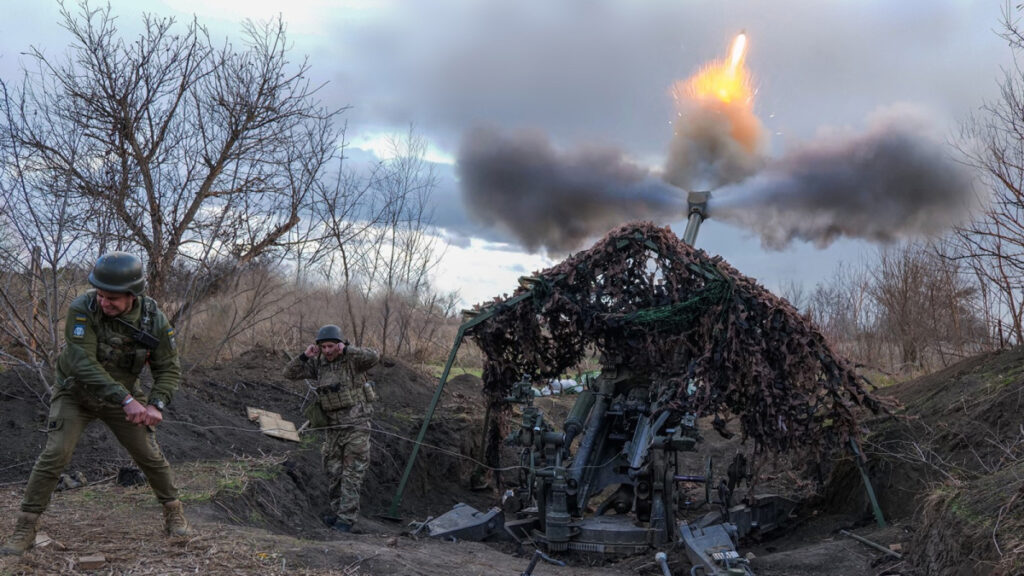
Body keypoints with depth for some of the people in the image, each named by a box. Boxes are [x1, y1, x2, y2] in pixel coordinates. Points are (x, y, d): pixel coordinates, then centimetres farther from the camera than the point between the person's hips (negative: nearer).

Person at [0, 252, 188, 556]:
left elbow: (169, 368, -12)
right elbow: (83, 363, -35)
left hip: (123, 395, 2)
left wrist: (156, 405, -29)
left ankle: (173, 510, 23)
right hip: (75, 393, -2)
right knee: (55, 455, -13)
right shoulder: (82, 309, -28)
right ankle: (25, 528, 0)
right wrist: (127, 400, -41)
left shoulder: (154, 319, -19)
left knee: (149, 454, 3)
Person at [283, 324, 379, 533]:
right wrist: (305, 356, -13)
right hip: (333, 425, 6)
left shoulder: (352, 359, -11)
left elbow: (374, 357, -30)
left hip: (356, 424, -5)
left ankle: (347, 518, -1)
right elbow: (289, 373, 2)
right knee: (334, 471, 13)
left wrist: (347, 350, -33)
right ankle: (337, 510, 28)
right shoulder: (318, 363, 3)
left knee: (352, 474, -4)